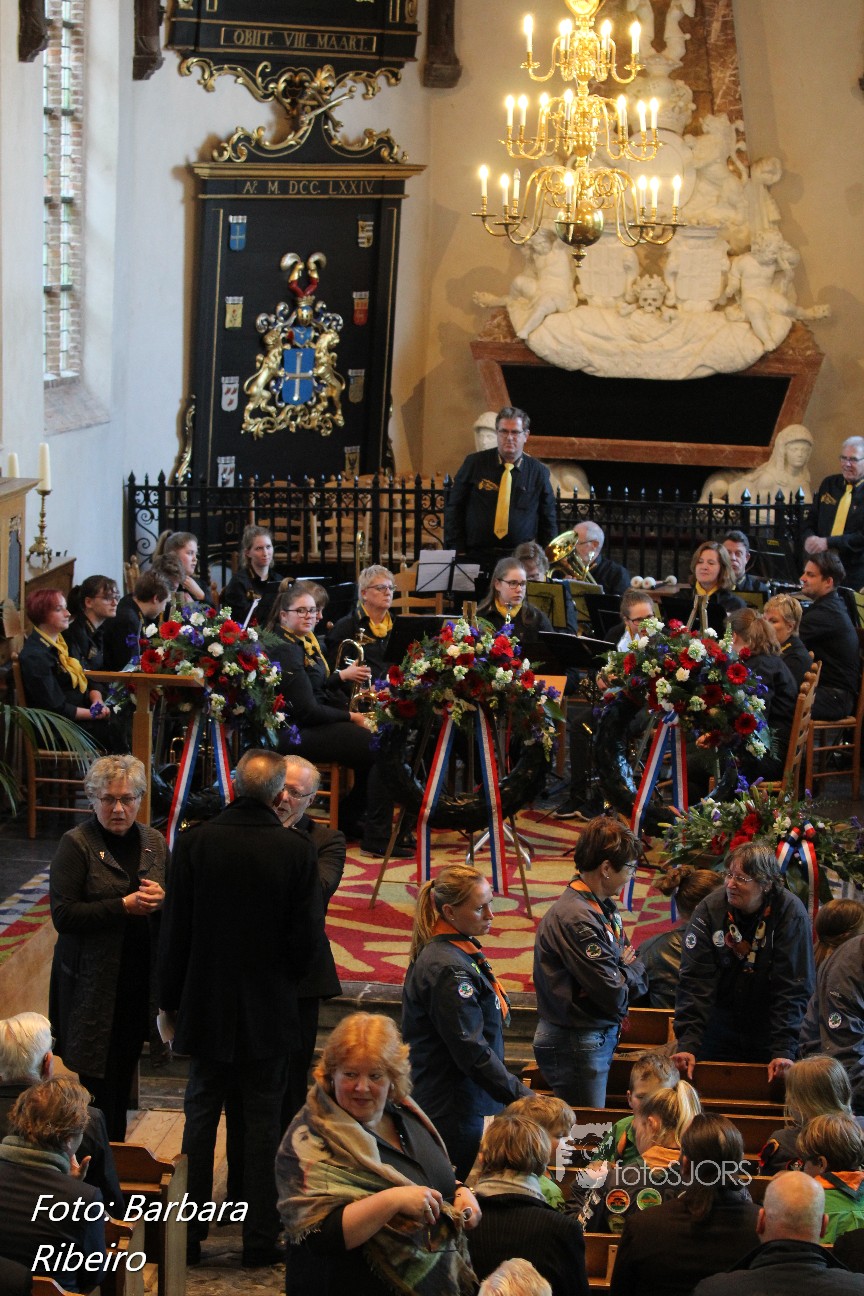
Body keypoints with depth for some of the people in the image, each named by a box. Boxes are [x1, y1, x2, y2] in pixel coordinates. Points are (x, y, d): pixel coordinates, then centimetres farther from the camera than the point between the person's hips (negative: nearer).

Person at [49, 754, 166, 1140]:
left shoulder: (154, 842, 10)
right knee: (95, 1076, -4)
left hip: (139, 979, 5)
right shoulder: (76, 844, -6)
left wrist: (161, 899, -8)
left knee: (123, 1072, 10)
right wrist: (123, 906, -20)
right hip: (92, 983, -5)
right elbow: (63, 915, -13)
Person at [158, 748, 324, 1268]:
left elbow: (175, 930, -6)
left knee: (201, 1116, 12)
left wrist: (171, 1001, 5)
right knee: (263, 1123, 8)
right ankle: (261, 1239, 12)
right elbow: (308, 937, -10)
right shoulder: (297, 850, -13)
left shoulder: (195, 842, -10)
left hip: (207, 1006, 1)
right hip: (271, 1011, -1)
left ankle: (189, 1236, 15)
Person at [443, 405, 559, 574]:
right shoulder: (474, 464, 4)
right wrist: (458, 553, -1)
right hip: (475, 558, 0)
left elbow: (549, 521, 11)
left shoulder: (539, 472, 5)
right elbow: (454, 508, 7)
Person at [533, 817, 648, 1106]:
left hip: (601, 1037, 10)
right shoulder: (575, 919, -23)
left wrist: (628, 971, -10)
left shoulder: (603, 907, 9)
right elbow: (613, 993, -24)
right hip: (574, 1046, -10)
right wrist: (632, 971, -4)